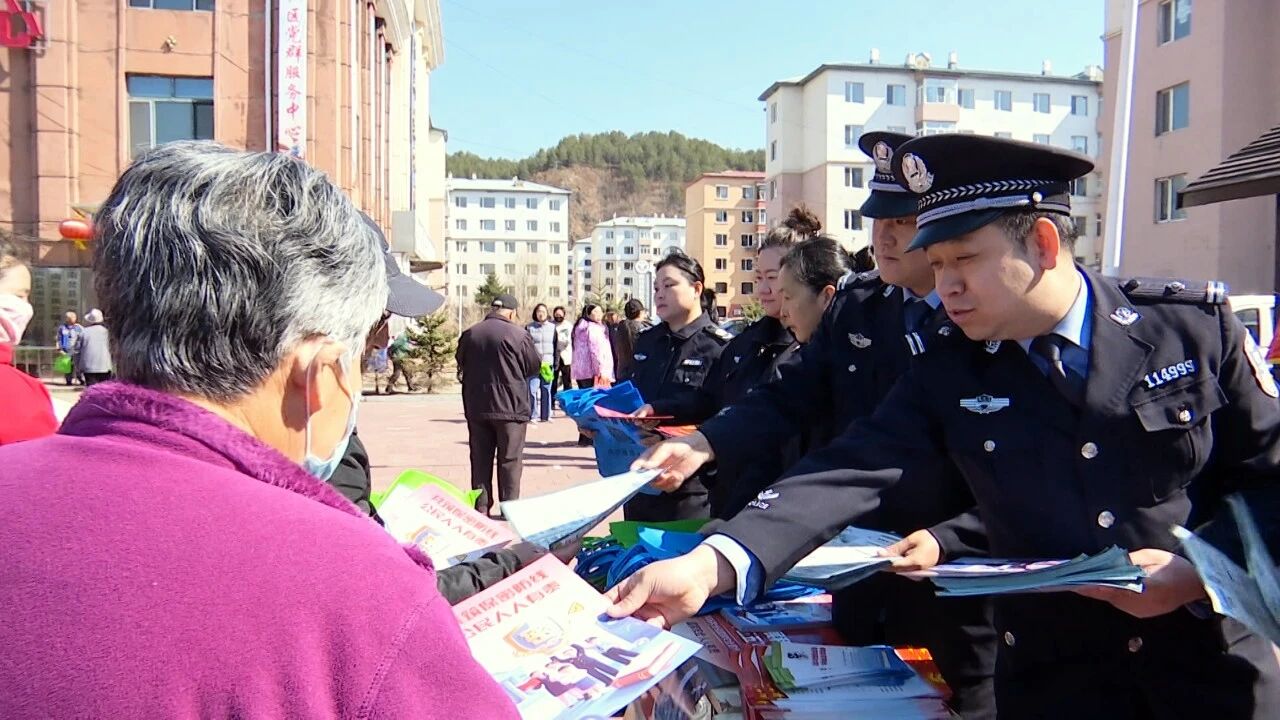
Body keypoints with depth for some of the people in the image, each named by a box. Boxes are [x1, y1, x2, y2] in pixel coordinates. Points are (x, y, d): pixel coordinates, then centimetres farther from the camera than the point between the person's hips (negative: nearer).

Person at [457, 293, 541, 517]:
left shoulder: (468, 334, 5)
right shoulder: (518, 334, -11)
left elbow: (462, 366, 15)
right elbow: (534, 366, -3)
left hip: (476, 407, 5)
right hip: (510, 407, -4)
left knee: (480, 458, 12)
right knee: (510, 460, 3)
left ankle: (481, 507, 15)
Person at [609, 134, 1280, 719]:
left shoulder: (1194, 321, -9)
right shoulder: (947, 369, -9)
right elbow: (847, 475, -21)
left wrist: (1203, 571, -19)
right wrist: (710, 566, -34)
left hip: (1215, 666, 1)